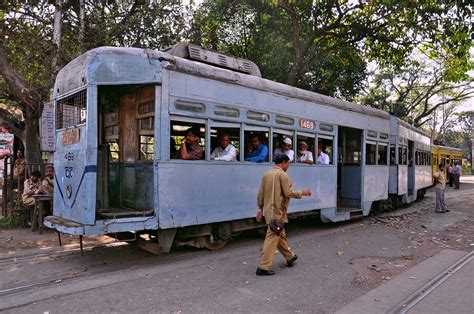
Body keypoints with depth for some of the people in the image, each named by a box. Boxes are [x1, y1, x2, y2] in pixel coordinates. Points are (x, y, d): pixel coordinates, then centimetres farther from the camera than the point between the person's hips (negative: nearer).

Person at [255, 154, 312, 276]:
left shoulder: (267, 174, 11)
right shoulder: (282, 174, -12)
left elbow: (260, 194, 11)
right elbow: (288, 193, -15)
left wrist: (260, 209, 17)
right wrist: (302, 193, 0)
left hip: (269, 210, 9)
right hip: (278, 212, -9)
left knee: (280, 235, 21)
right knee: (272, 238, -5)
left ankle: (290, 257, 38)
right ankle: (263, 267, -4)